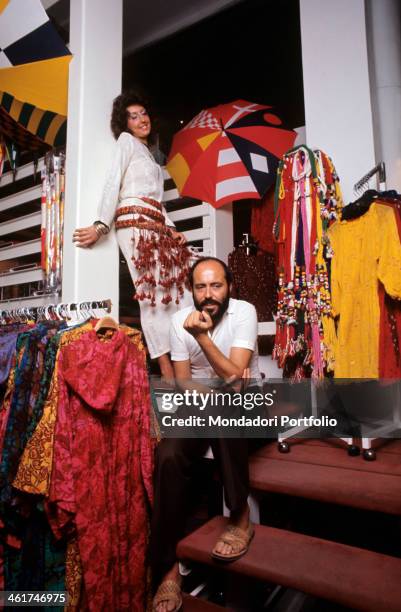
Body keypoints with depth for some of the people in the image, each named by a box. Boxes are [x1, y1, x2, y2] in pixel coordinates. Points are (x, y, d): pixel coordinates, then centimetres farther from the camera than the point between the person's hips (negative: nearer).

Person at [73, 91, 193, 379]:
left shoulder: (148, 153, 31)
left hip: (157, 226, 8)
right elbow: (113, 183, -4)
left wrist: (172, 230, 10)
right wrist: (101, 226, -13)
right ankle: (167, 371, -14)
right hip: (135, 223, -8)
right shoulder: (126, 140, 10)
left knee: (176, 287, 0)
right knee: (153, 293, -15)